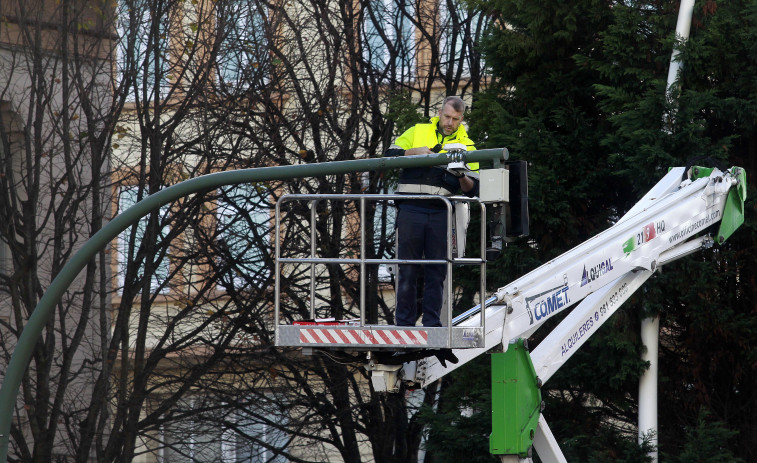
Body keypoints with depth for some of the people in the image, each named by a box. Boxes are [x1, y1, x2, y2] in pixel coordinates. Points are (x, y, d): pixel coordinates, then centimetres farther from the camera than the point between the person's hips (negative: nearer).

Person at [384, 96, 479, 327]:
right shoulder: (417, 132, 13)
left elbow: (473, 189, 9)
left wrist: (462, 177, -12)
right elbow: (390, 155, 6)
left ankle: (432, 322, 4)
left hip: (440, 213, 1)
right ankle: (404, 321, 4)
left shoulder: (466, 145, 14)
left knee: (437, 269, 0)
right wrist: (416, 152, -8)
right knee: (408, 267, 0)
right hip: (411, 210, -1)